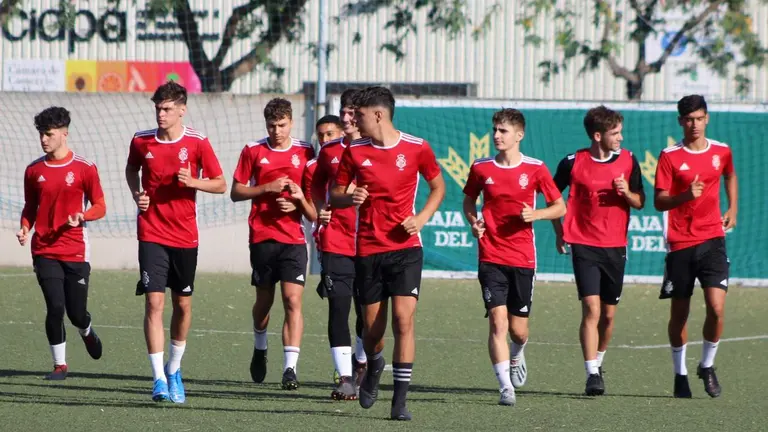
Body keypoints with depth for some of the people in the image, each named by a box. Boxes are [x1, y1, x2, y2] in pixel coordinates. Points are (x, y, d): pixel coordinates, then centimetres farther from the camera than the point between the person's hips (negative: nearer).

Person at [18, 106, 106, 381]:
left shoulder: (84, 169, -3)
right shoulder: (34, 170, 5)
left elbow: (100, 207, 1)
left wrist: (82, 216, -20)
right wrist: (25, 229, -4)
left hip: (76, 252, -1)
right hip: (44, 251, 1)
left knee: (76, 313, 2)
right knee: (55, 308, -10)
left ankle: (87, 332, 39)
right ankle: (60, 365, 4)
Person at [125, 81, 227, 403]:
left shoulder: (197, 143, -5)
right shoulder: (141, 141, 0)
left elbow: (220, 184, 0)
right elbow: (131, 169, 21)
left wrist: (193, 182, -18)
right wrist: (137, 194, 2)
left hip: (185, 235, 0)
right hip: (151, 234, 0)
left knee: (183, 304, 11)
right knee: (154, 302, -12)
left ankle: (174, 368, 32)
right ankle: (159, 379, -12)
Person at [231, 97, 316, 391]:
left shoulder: (305, 152, 4)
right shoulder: (253, 151, 4)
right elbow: (236, 192, 4)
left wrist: (300, 198, -11)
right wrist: (268, 187, -11)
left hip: (294, 237, -1)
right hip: (262, 237, 1)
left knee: (293, 300, -13)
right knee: (264, 299, 12)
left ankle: (290, 367, -17)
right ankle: (259, 349, 40)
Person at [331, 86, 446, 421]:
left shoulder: (416, 148, -3)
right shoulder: (355, 151, 2)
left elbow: (438, 186, 11)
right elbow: (335, 195, 10)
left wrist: (422, 217, -6)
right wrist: (349, 198, -14)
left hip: (405, 246, -2)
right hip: (368, 250, 2)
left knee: (403, 320, -14)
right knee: (373, 327, 4)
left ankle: (400, 400, -10)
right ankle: (373, 367, 39)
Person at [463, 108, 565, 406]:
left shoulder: (535, 169, -2)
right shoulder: (481, 168, 1)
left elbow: (560, 207, 5)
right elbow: (469, 200, 18)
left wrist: (536, 214, -15)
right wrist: (473, 221, -3)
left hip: (523, 258, 0)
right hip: (491, 256, 0)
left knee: (518, 328, 7)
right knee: (498, 320, -13)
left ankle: (517, 357, 43)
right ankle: (506, 387, -11)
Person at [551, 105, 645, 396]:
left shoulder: (628, 160, 3)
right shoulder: (573, 163, -4)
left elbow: (640, 202, 9)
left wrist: (627, 192, -13)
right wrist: (559, 232, 6)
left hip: (615, 246, 3)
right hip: (584, 245, -3)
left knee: (608, 314, 10)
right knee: (591, 308, -14)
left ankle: (598, 363, 32)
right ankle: (592, 375, -15)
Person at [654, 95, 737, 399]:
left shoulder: (721, 152, 6)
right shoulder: (670, 156, -4)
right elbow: (659, 202, -7)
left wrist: (733, 209, 20)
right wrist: (686, 195, -24)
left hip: (712, 239, 1)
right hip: (680, 243, -1)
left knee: (717, 308, -13)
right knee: (679, 313, 6)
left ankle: (707, 366, 9)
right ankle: (680, 374, 22)